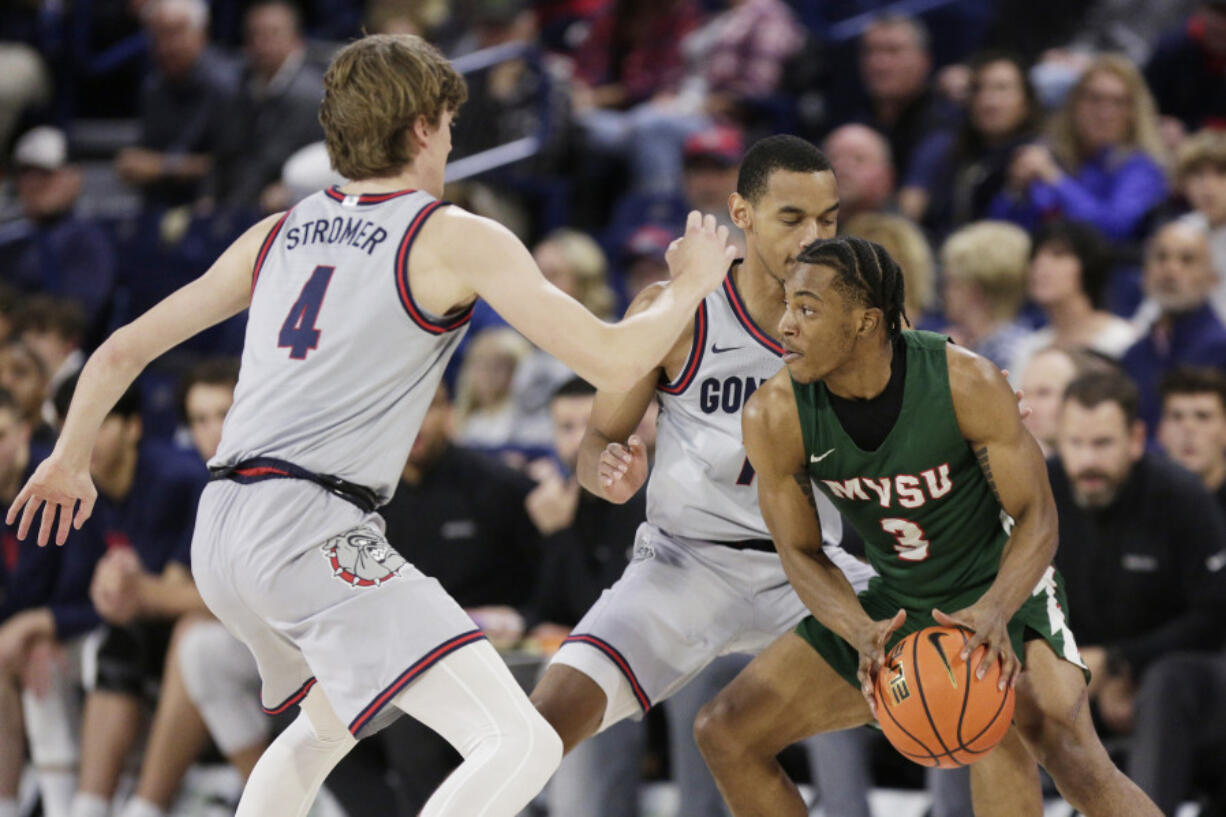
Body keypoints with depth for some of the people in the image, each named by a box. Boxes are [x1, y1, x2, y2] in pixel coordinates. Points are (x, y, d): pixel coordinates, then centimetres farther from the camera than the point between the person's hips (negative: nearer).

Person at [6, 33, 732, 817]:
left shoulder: (277, 234, 17)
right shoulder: (457, 239, -2)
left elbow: (124, 350, 23)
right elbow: (612, 361, -6)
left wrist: (69, 459, 41)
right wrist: (689, 288, 14)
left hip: (220, 529, 8)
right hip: (313, 530, -8)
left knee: (330, 719, 36)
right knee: (522, 746, -15)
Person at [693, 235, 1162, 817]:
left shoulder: (964, 382, -27)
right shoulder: (774, 417, -19)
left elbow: (1035, 518, -19)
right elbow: (801, 553, -7)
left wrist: (993, 613, -38)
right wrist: (864, 636, -27)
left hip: (1000, 589, -5)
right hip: (895, 604, 5)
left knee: (1071, 755, -33)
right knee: (726, 733, -1)